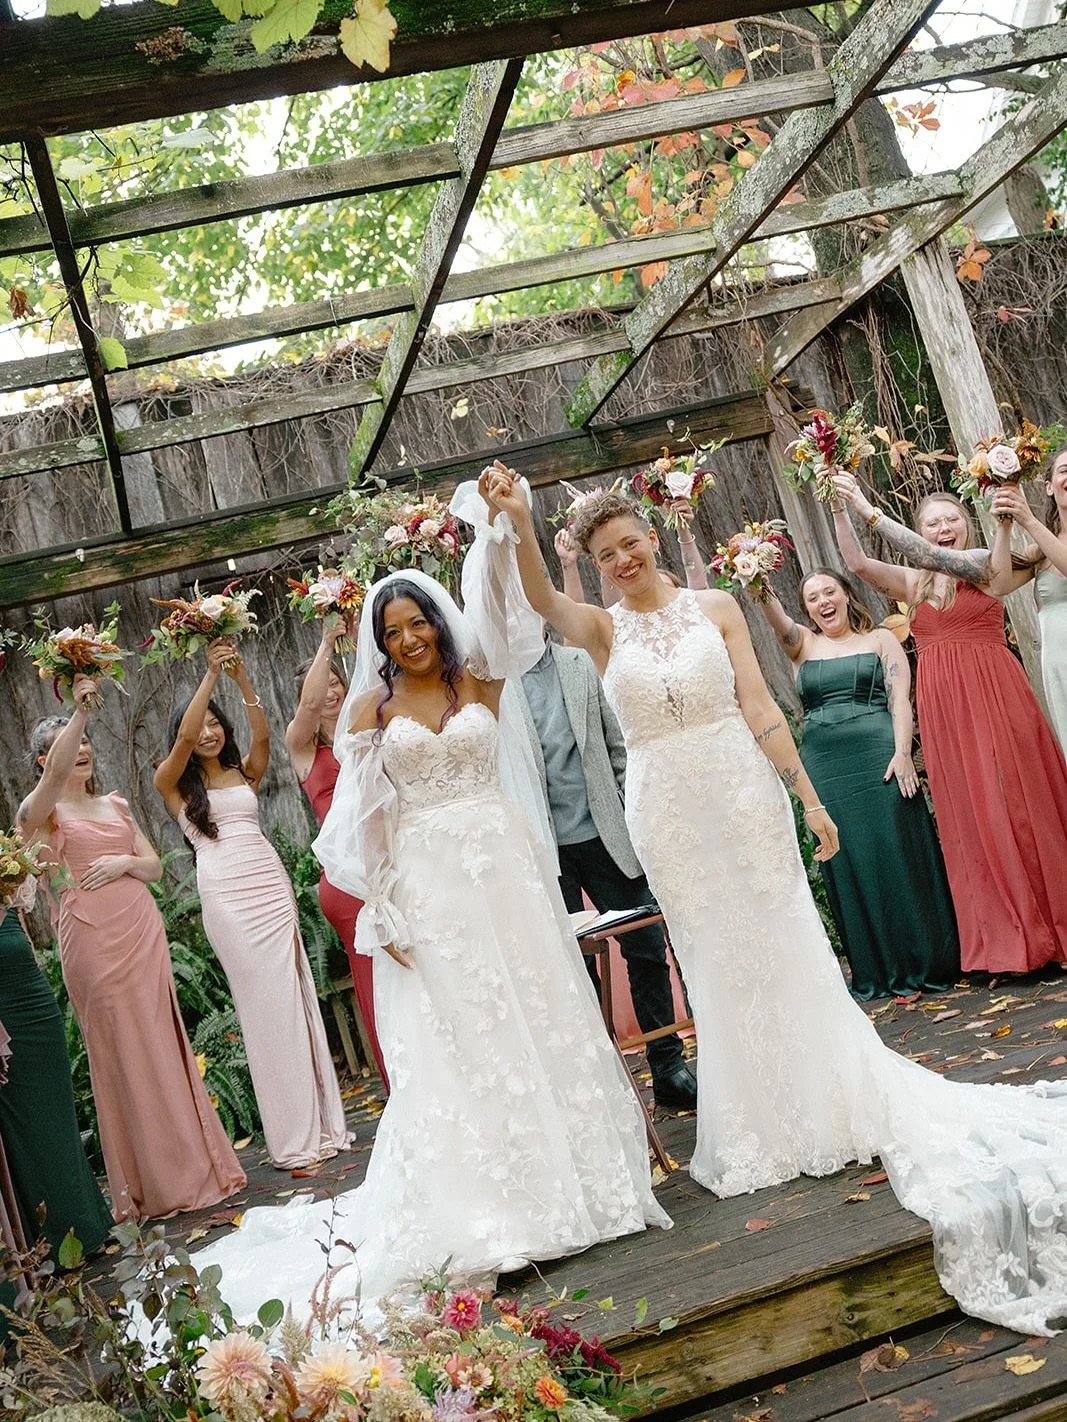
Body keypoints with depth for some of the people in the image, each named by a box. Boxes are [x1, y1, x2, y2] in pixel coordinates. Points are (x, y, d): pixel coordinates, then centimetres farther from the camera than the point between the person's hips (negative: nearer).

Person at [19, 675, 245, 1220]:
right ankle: (151, 1184, 12)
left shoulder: (116, 804, 17)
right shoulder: (40, 811, -1)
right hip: (93, 937, -5)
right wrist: (81, 708, -31)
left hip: (142, 929, 5)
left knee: (163, 1046, 8)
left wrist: (125, 863, -6)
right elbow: (56, 773, -24)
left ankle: (192, 1166, 19)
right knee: (120, 1053, 1)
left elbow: (155, 865, 15)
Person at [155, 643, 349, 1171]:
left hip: (270, 884, 3)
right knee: (264, 1005, -2)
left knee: (296, 997, 4)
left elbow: (261, 736, -6)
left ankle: (322, 1121, 12)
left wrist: (242, 679, -15)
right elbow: (183, 740, -12)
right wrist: (210, 675, -14)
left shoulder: (244, 772, 14)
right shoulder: (174, 783, 6)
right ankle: (294, 1135, 5)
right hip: (225, 895, -3)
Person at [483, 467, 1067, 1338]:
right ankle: (767, 1126, 23)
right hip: (669, 811, 1)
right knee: (718, 968, 9)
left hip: (742, 791, -1)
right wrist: (519, 525, -34)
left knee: (786, 952, 4)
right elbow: (543, 600, -17)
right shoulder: (603, 630, 3)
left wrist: (807, 795, -7)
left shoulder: (715, 607, 1)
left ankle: (831, 1109, 20)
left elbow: (758, 703, -3)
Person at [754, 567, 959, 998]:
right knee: (847, 869, 4)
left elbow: (900, 699, -1)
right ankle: (877, 974, 12)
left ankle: (927, 964, 7)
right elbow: (778, 622, -6)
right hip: (823, 769, 3)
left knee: (896, 858, -3)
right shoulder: (804, 644, 14)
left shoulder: (880, 639, 10)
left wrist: (902, 752, -15)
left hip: (879, 762, -2)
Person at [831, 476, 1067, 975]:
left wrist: (868, 509, -17)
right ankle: (1007, 937, 12)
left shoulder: (987, 564, 2)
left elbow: (932, 557, -14)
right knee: (968, 815, 4)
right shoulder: (914, 583, 14)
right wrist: (839, 509, -12)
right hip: (942, 704, 4)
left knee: (1016, 800, -2)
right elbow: (857, 563, 1)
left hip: (994, 693, -4)